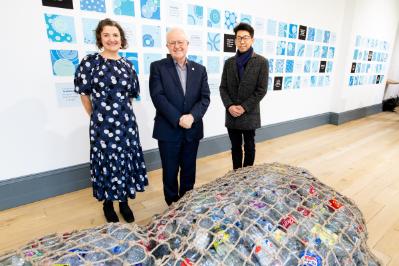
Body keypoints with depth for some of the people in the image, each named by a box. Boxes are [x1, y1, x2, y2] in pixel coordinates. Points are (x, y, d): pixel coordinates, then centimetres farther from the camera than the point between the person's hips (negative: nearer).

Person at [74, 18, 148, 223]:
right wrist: (97, 116, 6)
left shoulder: (127, 65, 5)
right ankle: (108, 203, 30)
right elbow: (84, 94, 1)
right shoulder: (90, 62, -5)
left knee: (126, 160, 10)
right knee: (107, 162, 8)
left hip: (126, 122, 3)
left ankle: (124, 202, 29)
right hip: (102, 124, -3)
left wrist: (122, 111, 9)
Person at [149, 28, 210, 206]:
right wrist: (178, 119, -18)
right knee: (170, 172, 10)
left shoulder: (199, 69, 8)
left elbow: (205, 98, 0)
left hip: (192, 130, 3)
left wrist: (192, 116, -18)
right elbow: (158, 97, -11)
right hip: (168, 130, -2)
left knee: (189, 171, 15)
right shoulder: (157, 67, -1)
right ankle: (173, 205, 31)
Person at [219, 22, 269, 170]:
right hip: (231, 114, 3)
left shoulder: (261, 62, -3)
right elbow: (223, 87, 5)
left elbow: (261, 90, -8)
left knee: (249, 147, 11)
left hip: (250, 115, -3)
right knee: (235, 147, 13)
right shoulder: (229, 62, 8)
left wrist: (244, 107, -15)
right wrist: (229, 106, -11)